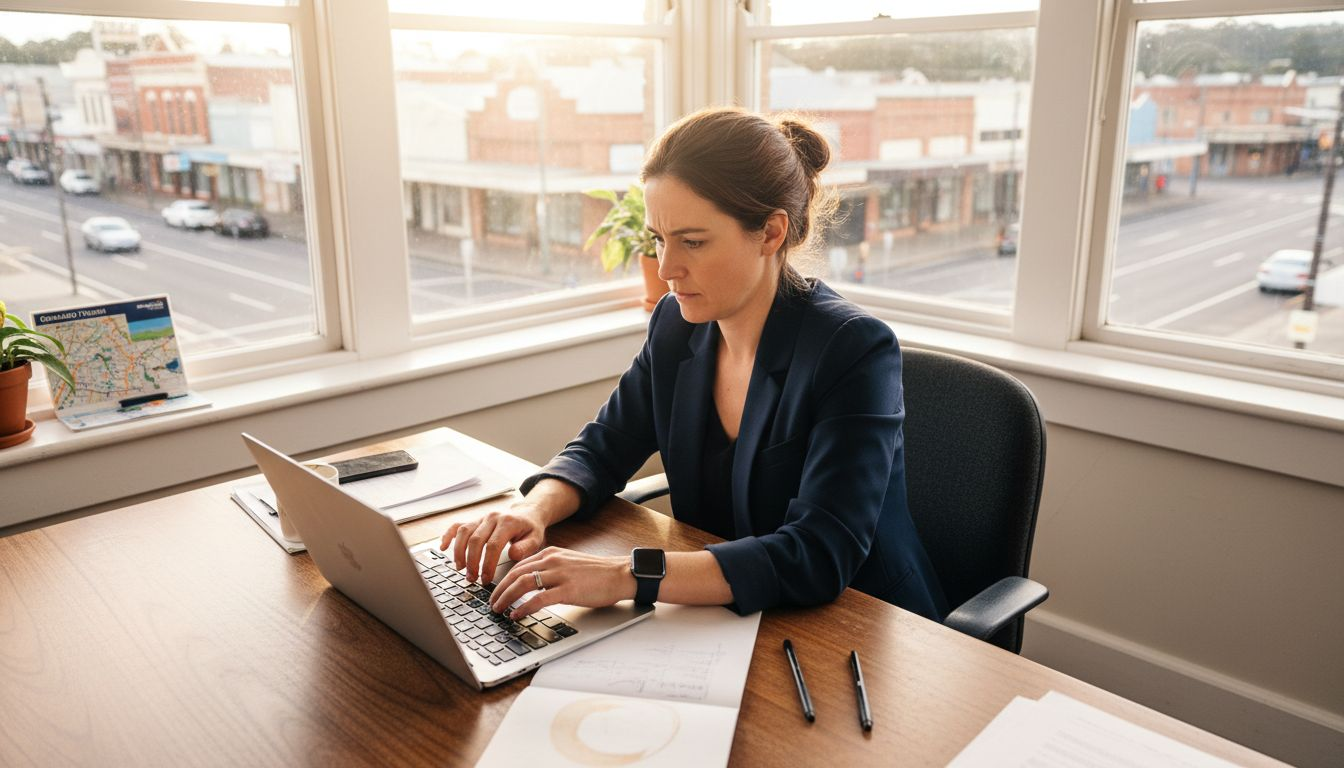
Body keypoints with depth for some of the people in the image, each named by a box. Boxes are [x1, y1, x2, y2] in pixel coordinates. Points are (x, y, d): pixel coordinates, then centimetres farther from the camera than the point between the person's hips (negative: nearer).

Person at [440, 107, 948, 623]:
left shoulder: (855, 351, -22)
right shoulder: (676, 325, -3)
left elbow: (818, 558, -30)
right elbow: (601, 450, 7)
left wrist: (625, 575, -38)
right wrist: (534, 510, -15)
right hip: (728, 629, 5)